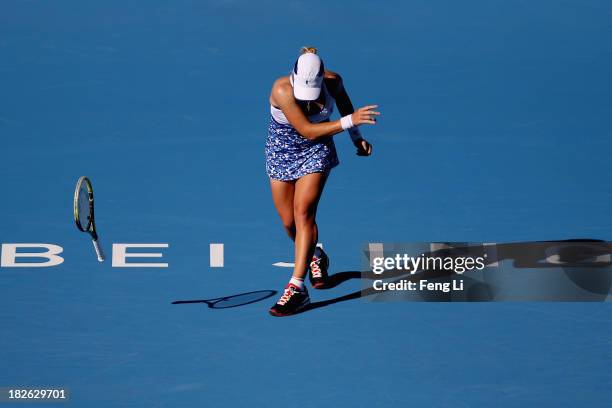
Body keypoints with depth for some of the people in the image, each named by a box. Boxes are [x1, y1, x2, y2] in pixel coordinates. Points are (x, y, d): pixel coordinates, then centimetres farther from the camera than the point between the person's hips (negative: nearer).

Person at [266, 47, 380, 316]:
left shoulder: (333, 81, -18)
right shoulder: (282, 90, -29)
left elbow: (343, 101, 7)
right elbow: (308, 131, -30)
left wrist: (356, 137, 10)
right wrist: (349, 120, -35)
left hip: (316, 152, 0)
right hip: (282, 151, 0)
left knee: (303, 213, -18)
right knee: (289, 222, 6)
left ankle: (297, 288, -20)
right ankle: (315, 257, 39)